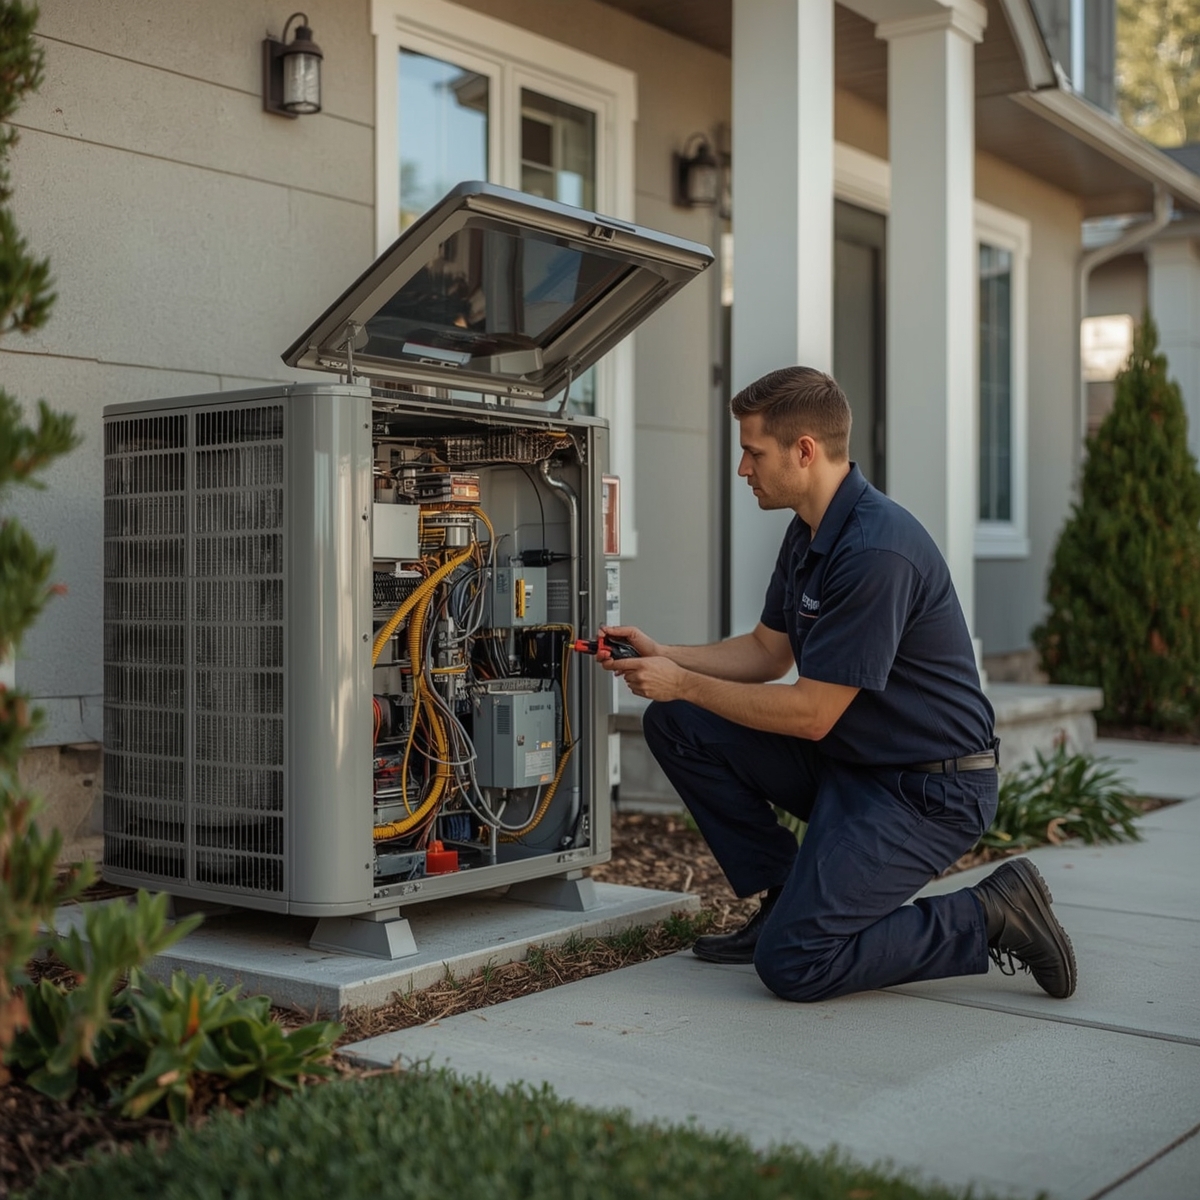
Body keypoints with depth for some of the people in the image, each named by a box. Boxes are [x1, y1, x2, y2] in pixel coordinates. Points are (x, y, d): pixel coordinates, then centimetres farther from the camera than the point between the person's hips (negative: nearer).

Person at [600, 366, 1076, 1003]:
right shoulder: (811, 532, 6)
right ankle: (786, 900, 10)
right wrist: (664, 656, 3)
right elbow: (766, 651, 17)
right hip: (843, 759, 10)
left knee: (793, 963, -18)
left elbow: (811, 713, -23)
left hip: (926, 789, -10)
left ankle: (990, 919, -2)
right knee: (676, 726, 4)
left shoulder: (877, 551, -26)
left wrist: (683, 683, -13)